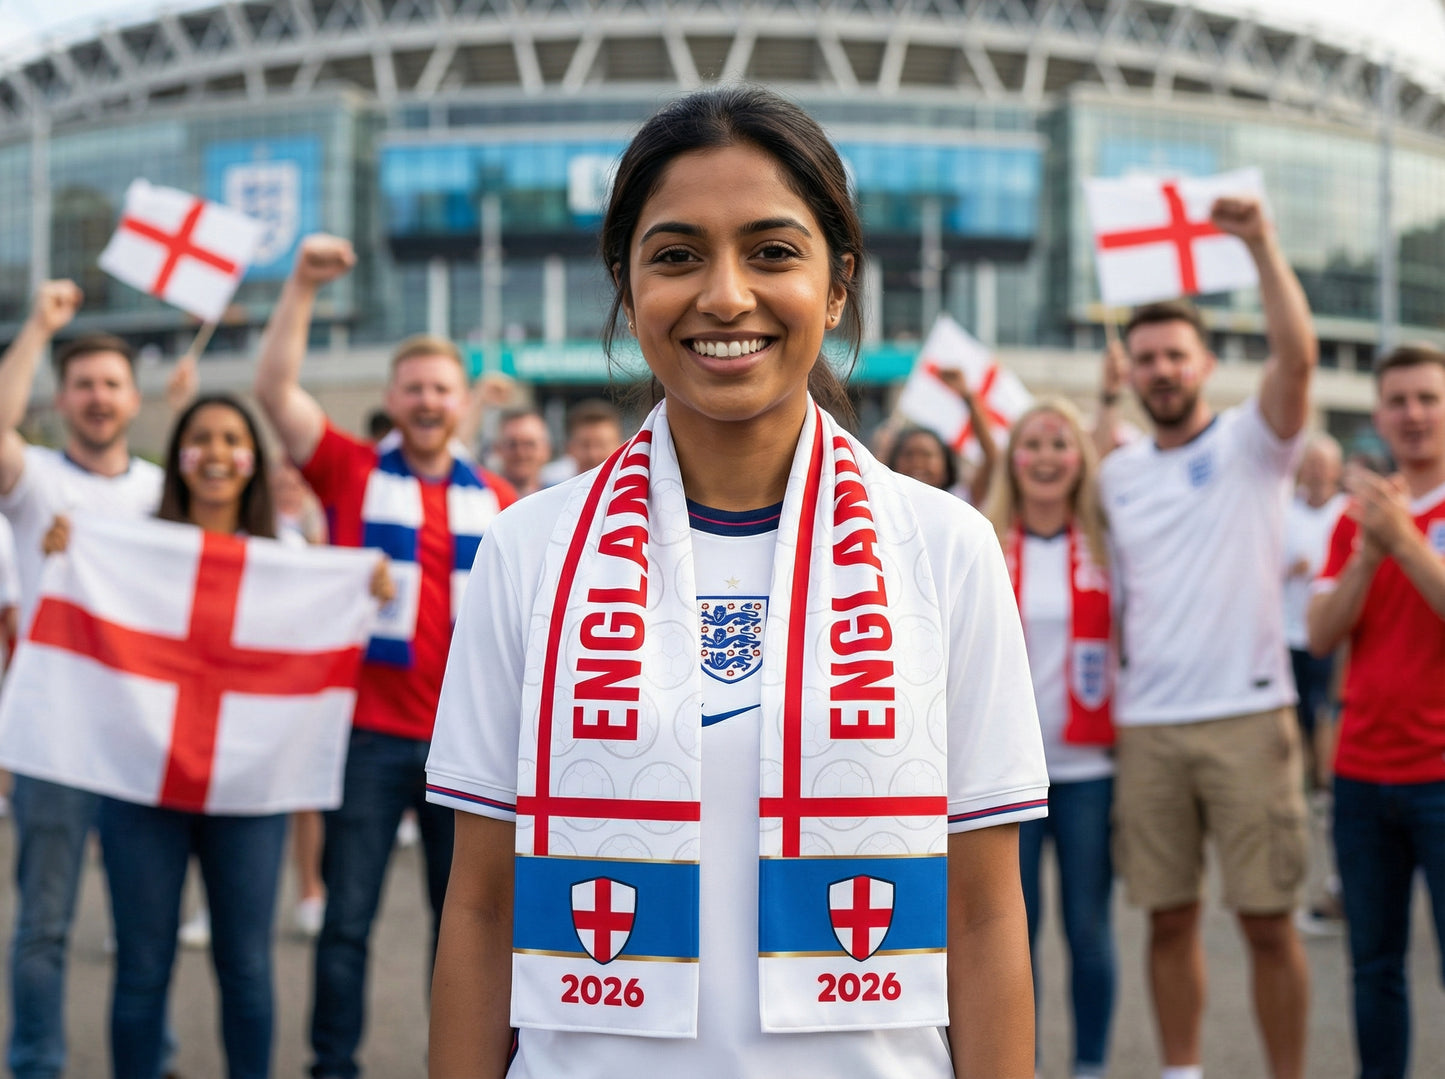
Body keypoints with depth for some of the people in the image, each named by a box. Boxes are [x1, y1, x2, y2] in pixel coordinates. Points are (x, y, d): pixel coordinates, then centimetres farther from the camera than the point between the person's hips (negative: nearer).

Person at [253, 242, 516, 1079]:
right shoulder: (352, 472, 1)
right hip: (371, 732, -2)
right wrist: (303, 288, -16)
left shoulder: (497, 503, 8)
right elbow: (276, 389, -9)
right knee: (349, 917, 3)